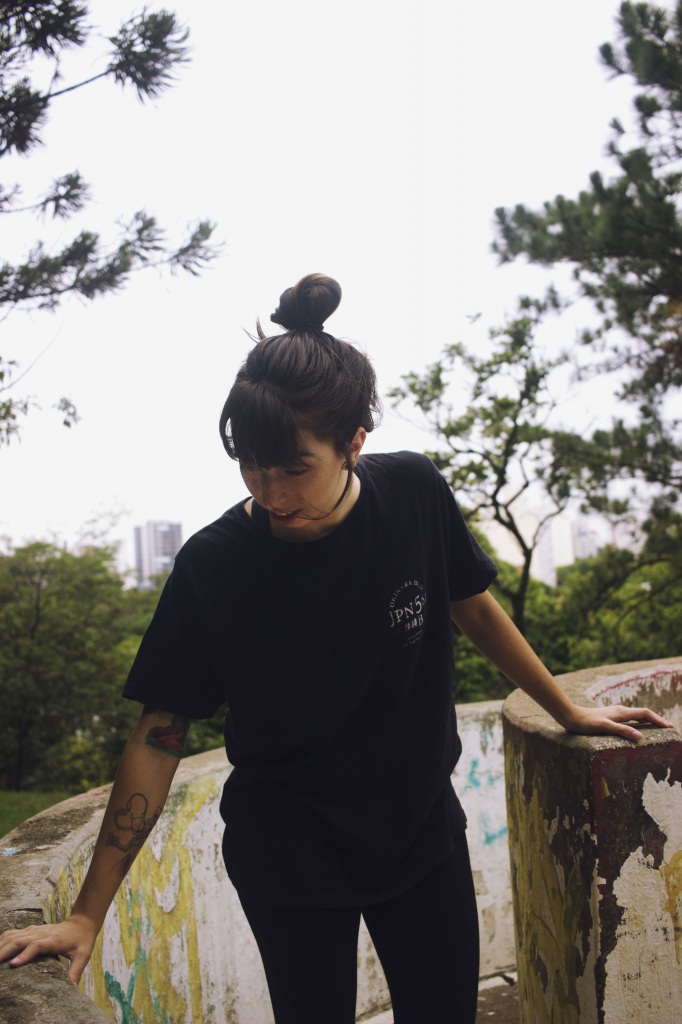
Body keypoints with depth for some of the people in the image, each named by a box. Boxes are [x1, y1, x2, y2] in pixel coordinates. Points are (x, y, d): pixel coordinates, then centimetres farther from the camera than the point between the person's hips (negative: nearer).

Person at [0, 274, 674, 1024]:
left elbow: (471, 606, 4)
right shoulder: (212, 565, -20)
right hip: (289, 861, -2)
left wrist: (567, 710, 13)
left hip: (423, 825, 3)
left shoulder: (414, 494, -14)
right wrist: (87, 915, -12)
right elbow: (158, 737, -14)